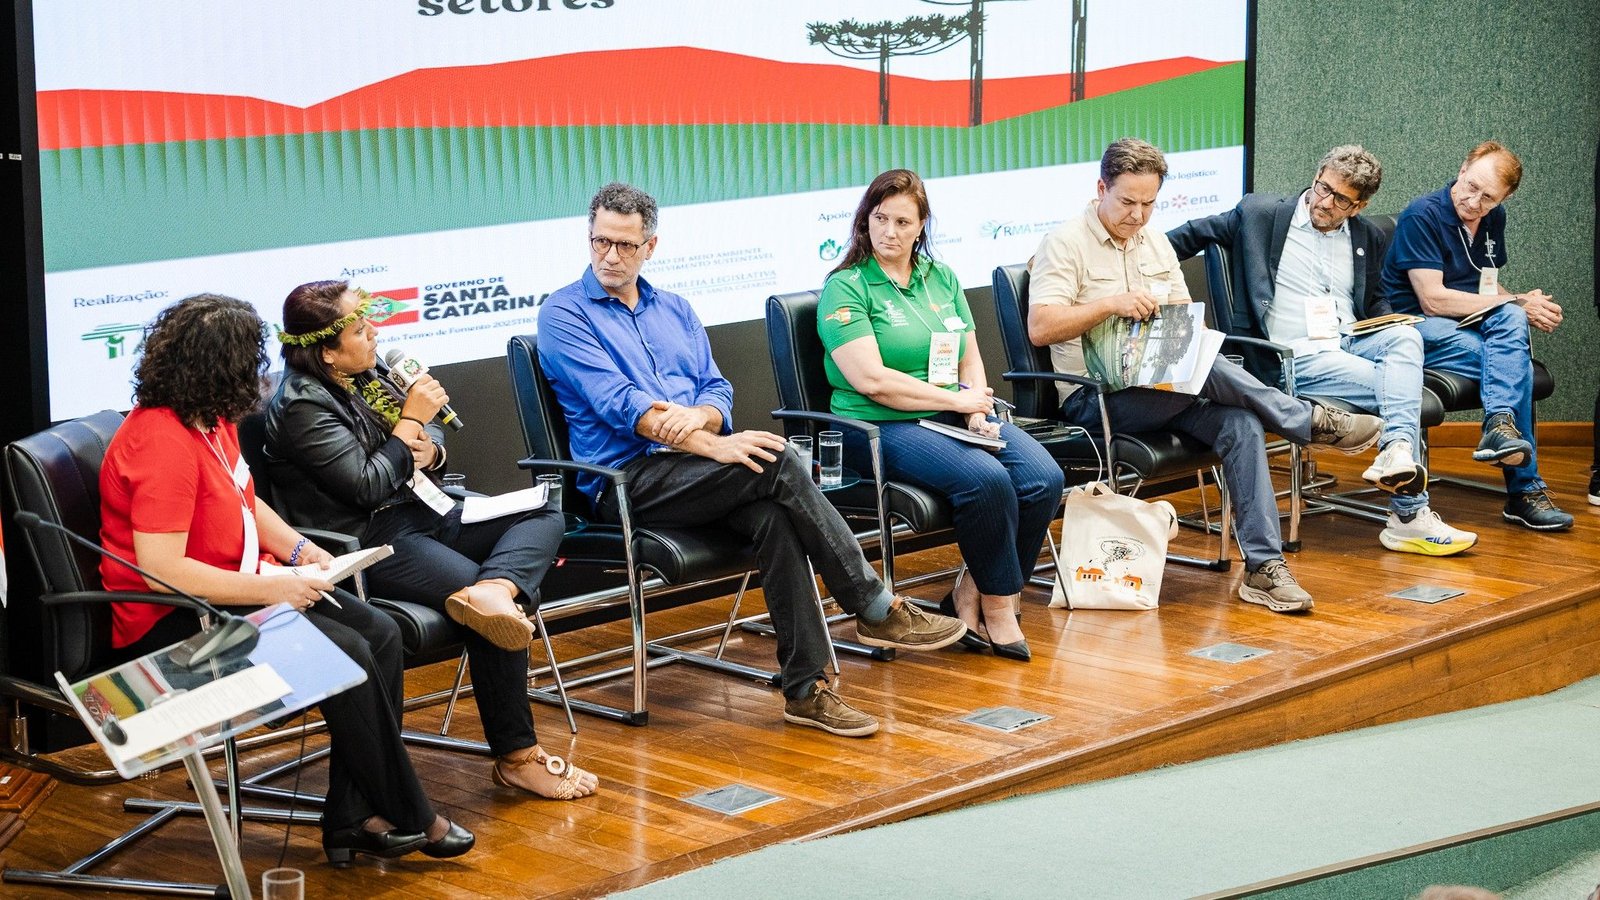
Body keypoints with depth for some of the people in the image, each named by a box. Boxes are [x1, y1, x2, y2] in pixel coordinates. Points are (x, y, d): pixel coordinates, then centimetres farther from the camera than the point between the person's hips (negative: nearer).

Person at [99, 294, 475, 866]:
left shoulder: (212, 421, 7)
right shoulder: (161, 442, -24)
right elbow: (162, 571, -28)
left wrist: (301, 551, 6)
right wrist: (270, 589, -24)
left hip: (235, 589, 10)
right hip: (172, 622, -10)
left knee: (380, 633, -6)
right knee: (346, 655, -21)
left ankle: (354, 818, -5)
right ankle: (408, 819, -4)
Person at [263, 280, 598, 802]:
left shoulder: (365, 373, 12)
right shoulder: (302, 406, -14)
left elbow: (433, 439, 21)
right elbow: (368, 485, -20)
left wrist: (429, 450, -3)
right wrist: (411, 421, -12)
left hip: (417, 510, 10)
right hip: (370, 541, -10)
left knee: (544, 518, -3)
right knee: (495, 619, -23)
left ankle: (489, 592, -34)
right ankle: (516, 758, -17)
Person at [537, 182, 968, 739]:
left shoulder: (674, 311, 22)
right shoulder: (563, 314, 2)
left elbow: (719, 391, 15)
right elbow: (616, 402, -11)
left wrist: (698, 415, -12)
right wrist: (712, 445, -21)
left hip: (691, 462, 5)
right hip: (625, 481, -5)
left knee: (774, 517, -29)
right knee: (777, 463, -27)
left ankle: (804, 689, -28)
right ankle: (877, 611, -20)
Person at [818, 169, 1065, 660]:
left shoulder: (941, 278, 17)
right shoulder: (846, 288, -4)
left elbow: (971, 360, 16)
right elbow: (871, 380, -14)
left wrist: (978, 411, -5)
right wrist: (956, 400, -11)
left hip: (956, 419, 6)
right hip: (885, 428, -6)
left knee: (1045, 479, -18)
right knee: (986, 479, -31)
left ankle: (973, 594, -3)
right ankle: (998, 603, -10)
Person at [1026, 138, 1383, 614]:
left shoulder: (1156, 243, 18)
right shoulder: (1066, 243, -4)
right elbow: (1040, 328, -15)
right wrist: (1112, 304, -24)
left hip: (1165, 390, 6)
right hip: (1094, 398, -6)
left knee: (1241, 422, -24)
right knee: (1204, 367, -33)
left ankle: (1264, 567, -24)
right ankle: (1314, 421, -14)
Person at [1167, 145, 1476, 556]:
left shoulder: (1370, 239, 16)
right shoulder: (1259, 214, 2)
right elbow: (1195, 233, 10)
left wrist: (1390, 322, 3)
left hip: (1352, 345, 5)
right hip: (1295, 358, -5)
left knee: (1405, 336, -29)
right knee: (1398, 385, -25)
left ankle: (1397, 449, -45)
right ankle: (1410, 515, -29)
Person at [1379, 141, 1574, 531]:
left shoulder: (1493, 219, 11)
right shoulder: (1423, 216, -13)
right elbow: (1433, 300, -19)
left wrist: (1522, 306, -6)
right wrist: (1517, 304, -16)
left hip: (1473, 325, 7)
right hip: (1419, 328, -6)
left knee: (1512, 318, -29)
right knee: (1517, 363, -28)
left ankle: (1500, 424, -38)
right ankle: (1524, 490, -27)